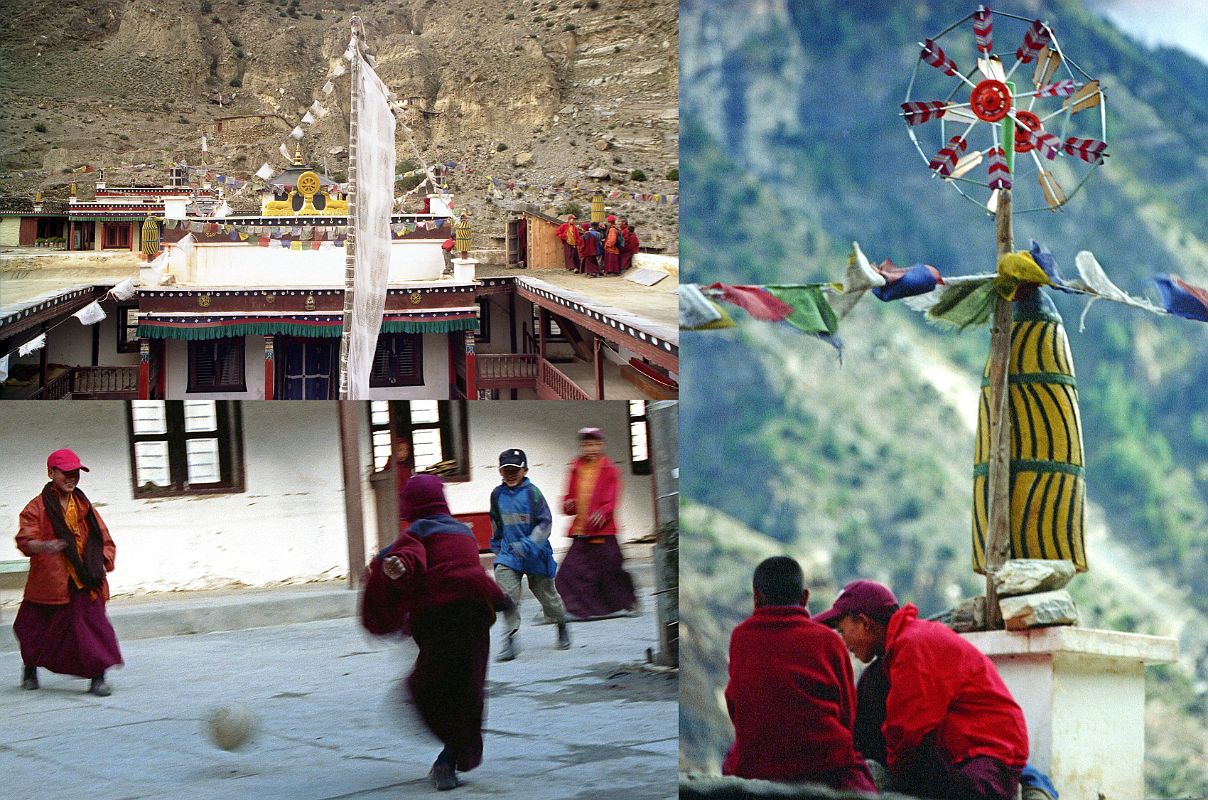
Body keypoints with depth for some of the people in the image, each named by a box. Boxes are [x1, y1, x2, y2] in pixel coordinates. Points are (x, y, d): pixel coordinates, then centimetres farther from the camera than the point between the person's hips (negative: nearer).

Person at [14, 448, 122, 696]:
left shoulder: (84, 507, 11)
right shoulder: (37, 507, -3)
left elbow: (106, 541, 14)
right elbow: (25, 541, -14)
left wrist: (103, 564, -3)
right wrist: (44, 546, -34)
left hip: (84, 583, 2)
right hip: (49, 582, -2)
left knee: (93, 626, -12)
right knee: (36, 629, 13)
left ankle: (97, 678, -11)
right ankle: (30, 670, 39)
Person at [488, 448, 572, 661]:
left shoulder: (532, 493, -12)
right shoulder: (497, 495, 2)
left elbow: (545, 523, -13)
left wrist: (528, 544, -24)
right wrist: (497, 545, 28)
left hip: (535, 554, -2)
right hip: (509, 553, 3)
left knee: (546, 594, 13)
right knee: (507, 594, -17)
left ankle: (561, 626, 40)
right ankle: (510, 640, -14)